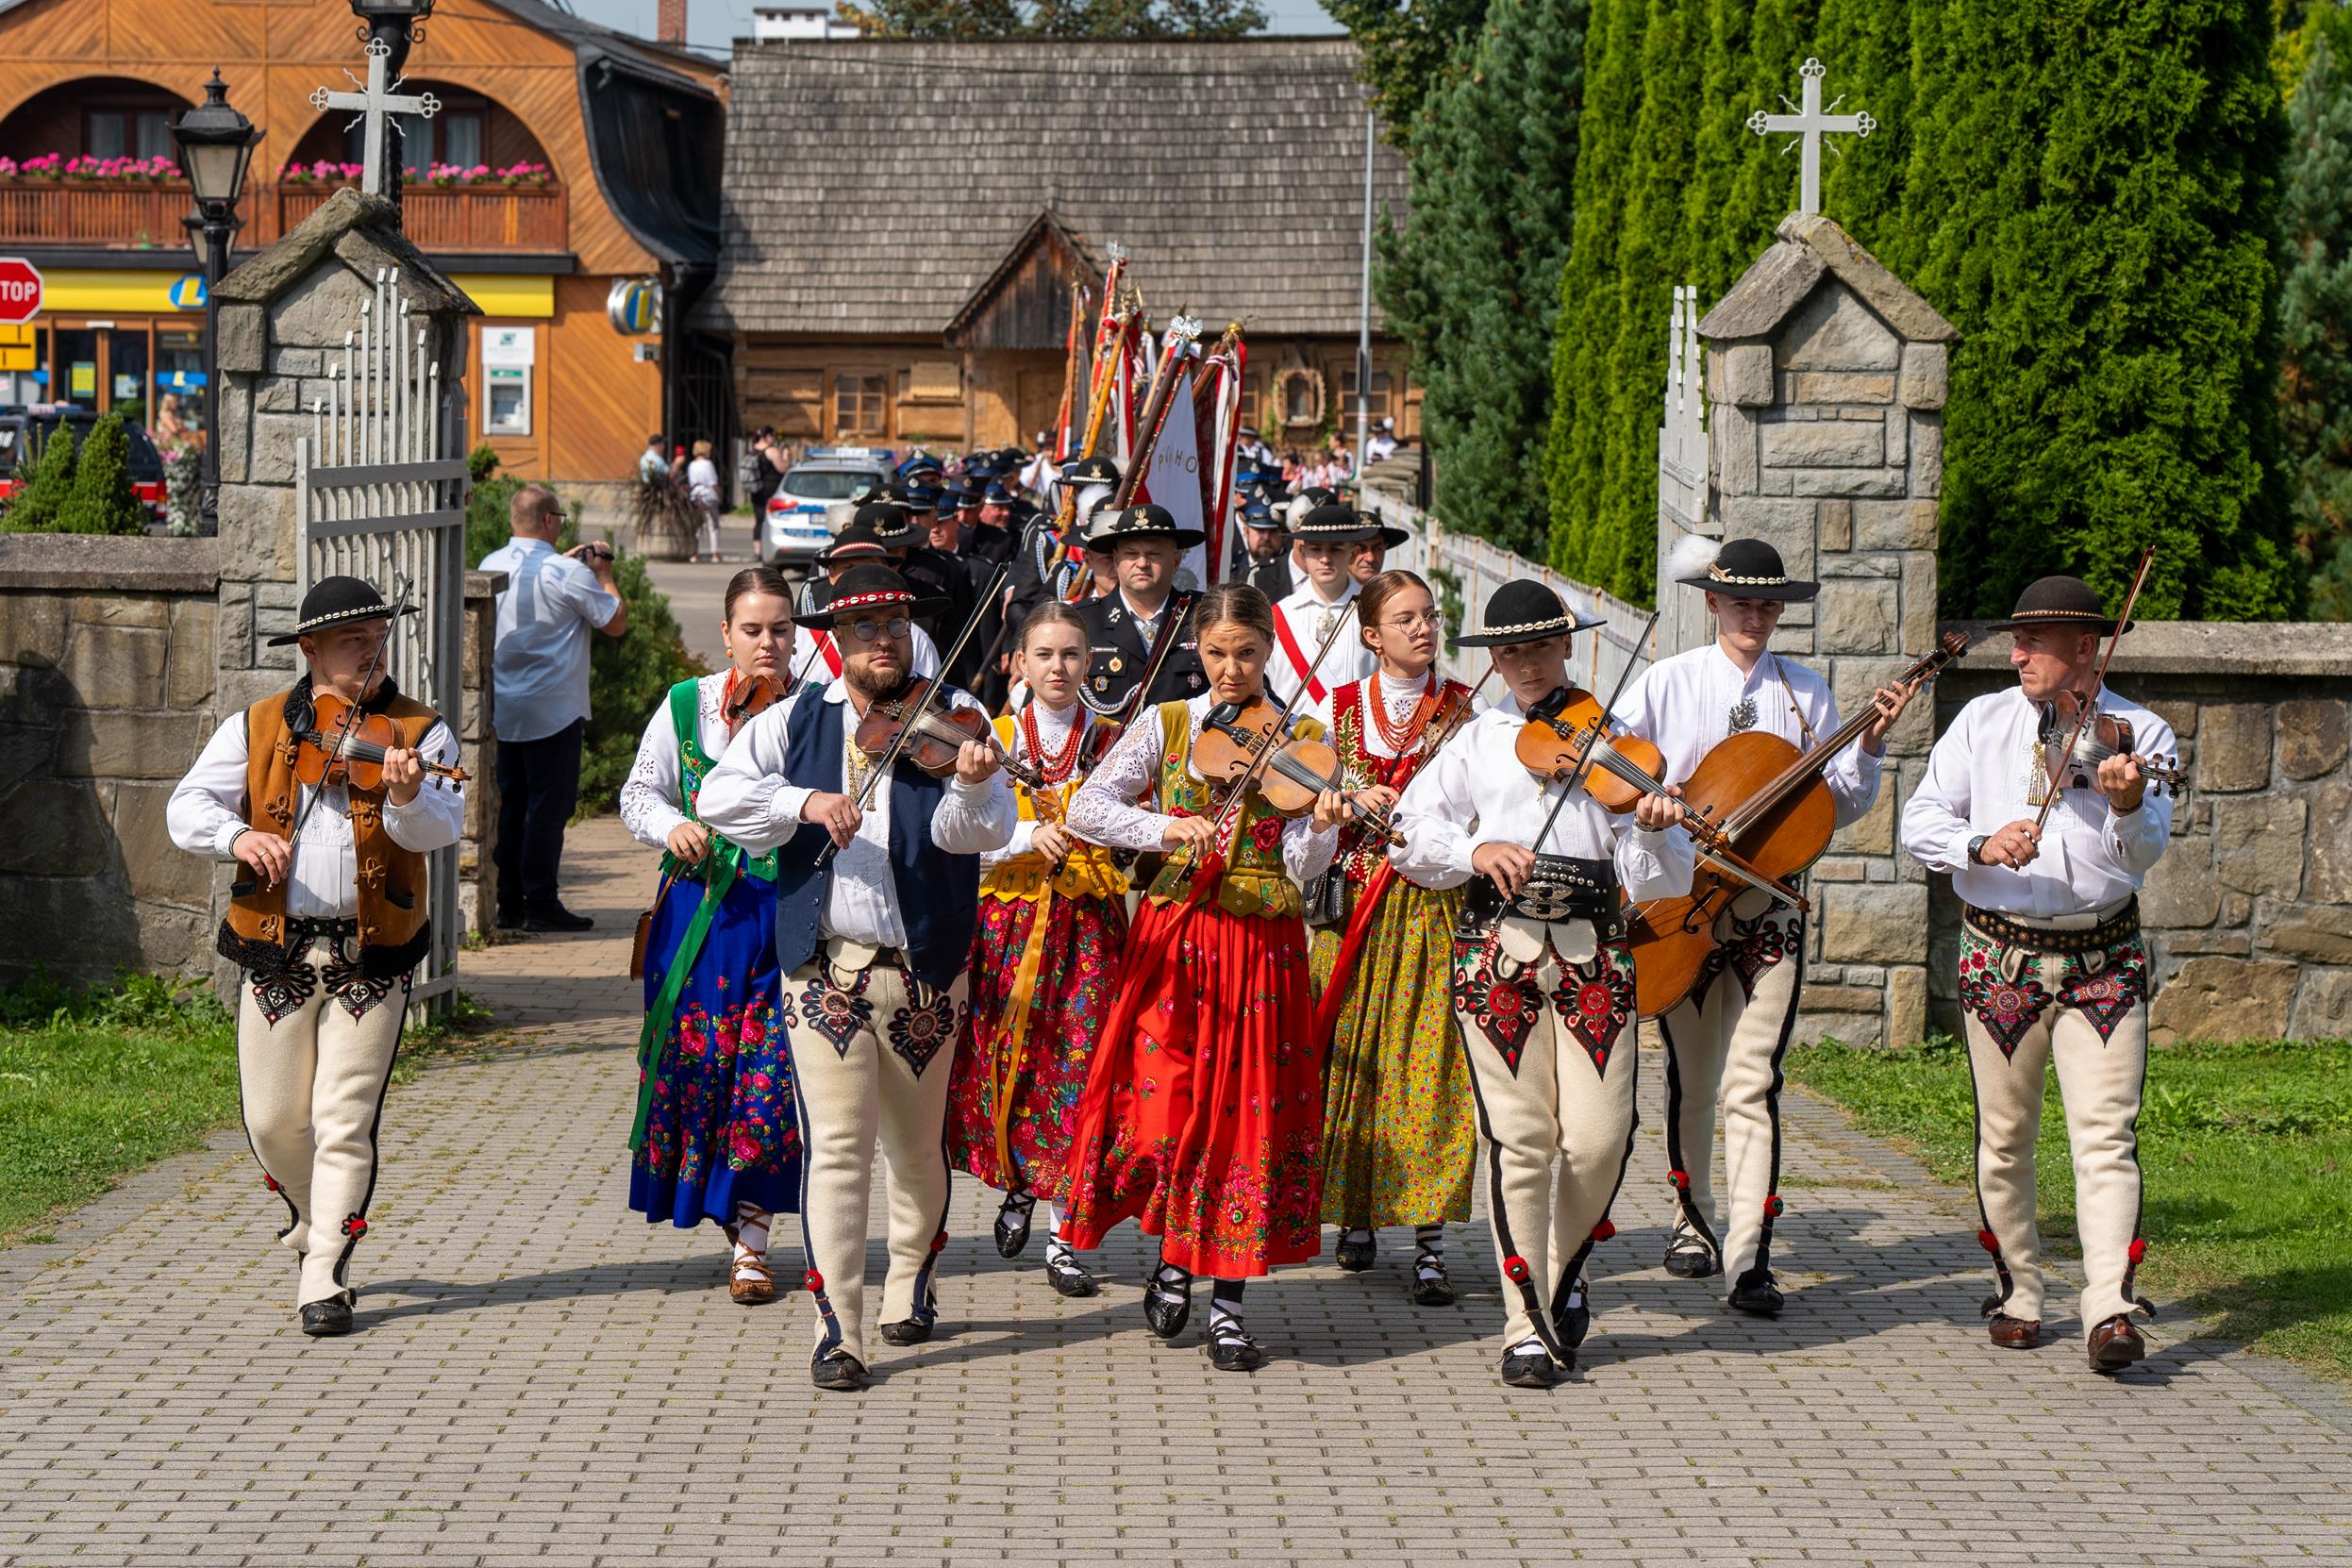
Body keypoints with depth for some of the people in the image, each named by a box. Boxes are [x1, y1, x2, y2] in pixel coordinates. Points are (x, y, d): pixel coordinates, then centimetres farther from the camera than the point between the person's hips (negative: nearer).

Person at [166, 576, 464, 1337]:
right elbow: (187, 805, -1)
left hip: (371, 955, -2)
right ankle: (313, 1216, 38)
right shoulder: (256, 729, 6)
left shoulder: (419, 732, 1)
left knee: (343, 1121, -5)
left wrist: (407, 797, -36)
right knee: (272, 1120, 8)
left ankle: (325, 1277, 1)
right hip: (276, 951, 2)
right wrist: (236, 835, -22)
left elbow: (441, 827, -13)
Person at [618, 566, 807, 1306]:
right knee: (695, 1056, 3)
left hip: (787, 911, -2)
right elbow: (640, 793, 10)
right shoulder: (686, 705, 8)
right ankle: (713, 1200, 26)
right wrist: (670, 825, -10)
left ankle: (751, 1239, 0)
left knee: (772, 1069, -7)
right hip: (702, 906, 2)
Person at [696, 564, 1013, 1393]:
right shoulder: (796, 721, 5)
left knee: (918, 1145, 14)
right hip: (823, 969, 0)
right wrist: (804, 801, -20)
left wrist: (969, 787, -37)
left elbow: (983, 831, -15)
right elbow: (719, 794, -5)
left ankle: (911, 1284, 38)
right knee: (836, 1145, -7)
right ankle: (838, 1330, -1)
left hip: (924, 972, 0)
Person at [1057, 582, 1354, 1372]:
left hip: (1264, 947, 0)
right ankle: (1172, 1261, 21)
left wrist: (1322, 825, -26)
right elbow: (1087, 809, -6)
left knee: (1251, 1115, -1)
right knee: (1164, 1108, -6)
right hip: (1174, 941, 0)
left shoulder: (1301, 738, 3)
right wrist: (1165, 828, -21)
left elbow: (1303, 866, -5)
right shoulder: (1166, 725, 4)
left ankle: (1226, 1302, 10)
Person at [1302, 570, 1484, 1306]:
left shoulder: (1466, 709, 4)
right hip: (1354, 902, 2)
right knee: (1352, 1059, 3)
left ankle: (1428, 1244, -5)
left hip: (1436, 905, -2)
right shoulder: (1338, 709, 8)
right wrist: (1353, 801, -14)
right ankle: (1356, 1215, 19)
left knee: (1429, 1065, -6)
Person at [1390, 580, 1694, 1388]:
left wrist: (1652, 830, -18)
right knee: (1519, 1139, -6)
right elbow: (1411, 829, 2)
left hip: (1592, 950, 0)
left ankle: (1567, 1266, 22)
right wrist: (1474, 849, -17)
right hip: (1496, 949, 0)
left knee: (1597, 1139, -9)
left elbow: (1657, 881, 4)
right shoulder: (1477, 741, 15)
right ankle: (1529, 1323, 5)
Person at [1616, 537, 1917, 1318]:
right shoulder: (1667, 683, 3)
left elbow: (1838, 806, 5)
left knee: (1752, 1083, -10)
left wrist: (1867, 747, -10)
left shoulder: (1805, 693, 6)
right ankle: (1694, 1222, 31)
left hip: (1768, 907, 0)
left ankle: (1749, 1256, -14)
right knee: (1690, 1081, 12)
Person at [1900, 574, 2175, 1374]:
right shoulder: (1983, 721, 3)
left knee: (2106, 1134, -12)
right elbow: (1920, 823, -3)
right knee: (2005, 1137, 9)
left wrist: (2128, 805, -38)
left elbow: (2144, 852, -16)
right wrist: (1981, 845, -23)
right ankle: (2016, 1292, 25)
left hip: (2102, 962, -2)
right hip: (2001, 959, 2)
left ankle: (2110, 1310, -15)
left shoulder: (2139, 734, -2)